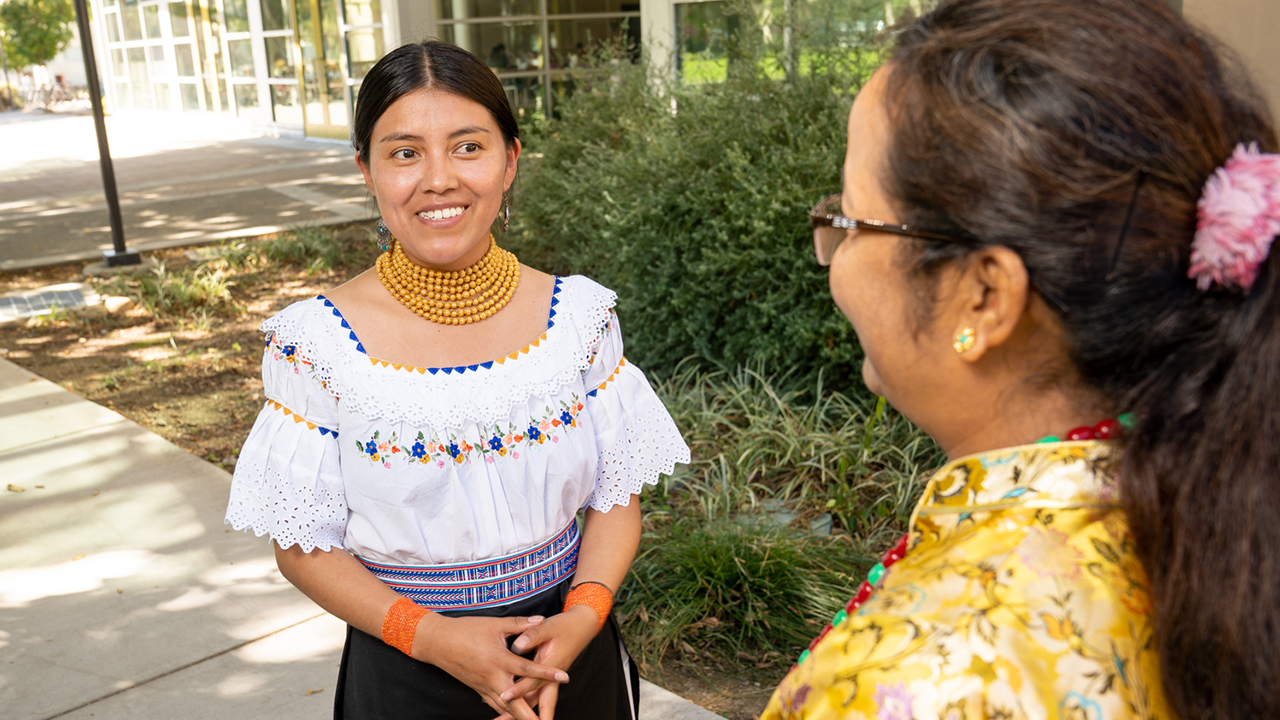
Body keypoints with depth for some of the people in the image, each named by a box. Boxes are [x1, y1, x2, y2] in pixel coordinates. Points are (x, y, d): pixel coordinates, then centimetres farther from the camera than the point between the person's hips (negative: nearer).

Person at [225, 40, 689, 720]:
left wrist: (581, 618, -17)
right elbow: (304, 543, -7)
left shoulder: (581, 315, -8)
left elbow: (616, 496, -1)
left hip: (569, 656, 2)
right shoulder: (314, 343, -13)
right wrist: (431, 635, -19)